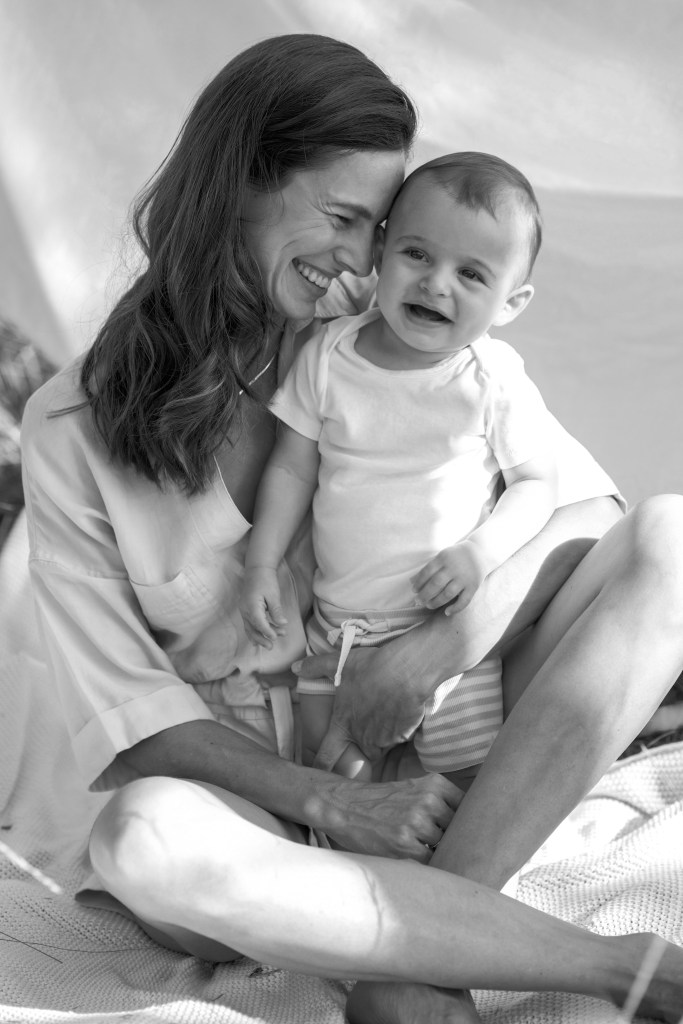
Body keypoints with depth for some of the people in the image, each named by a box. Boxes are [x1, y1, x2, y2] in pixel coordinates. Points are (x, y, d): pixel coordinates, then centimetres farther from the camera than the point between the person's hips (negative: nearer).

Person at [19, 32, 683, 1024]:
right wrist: (327, 802, -22)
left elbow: (586, 498, -6)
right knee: (145, 838, -39)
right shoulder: (74, 426, -6)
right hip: (253, 791, -2)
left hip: (421, 750, 3)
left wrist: (439, 643, -22)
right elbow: (122, 701, -9)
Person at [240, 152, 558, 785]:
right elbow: (292, 468, 2)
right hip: (335, 622, 2)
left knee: (469, 781, 2)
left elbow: (537, 482, -3)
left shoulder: (495, 380, -12)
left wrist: (482, 550, -19)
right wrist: (261, 565, -3)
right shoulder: (327, 356, -6)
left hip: (447, 624, -2)